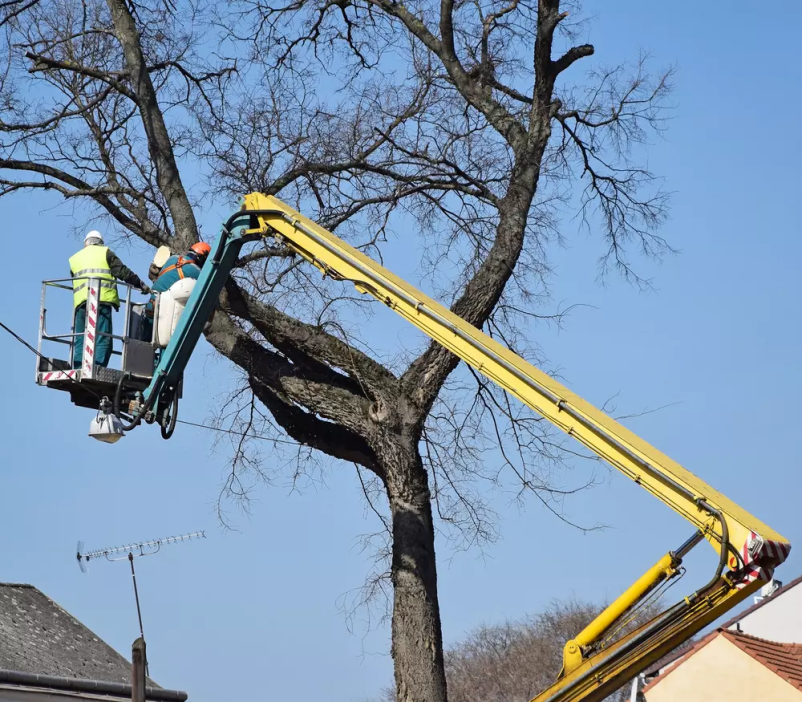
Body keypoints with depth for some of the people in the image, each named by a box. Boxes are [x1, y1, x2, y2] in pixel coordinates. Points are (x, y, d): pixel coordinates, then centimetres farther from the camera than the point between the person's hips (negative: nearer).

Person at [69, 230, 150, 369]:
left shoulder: (74, 259, 26)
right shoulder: (105, 252, 13)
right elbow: (123, 272, 8)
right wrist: (141, 285, 16)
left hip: (80, 301, 4)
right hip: (102, 300, -4)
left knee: (80, 341, 4)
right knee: (102, 339, -10)